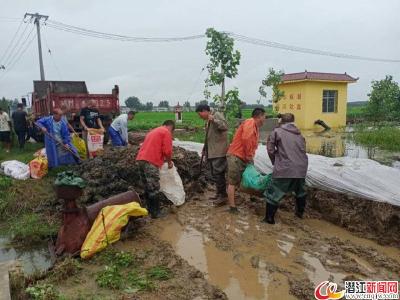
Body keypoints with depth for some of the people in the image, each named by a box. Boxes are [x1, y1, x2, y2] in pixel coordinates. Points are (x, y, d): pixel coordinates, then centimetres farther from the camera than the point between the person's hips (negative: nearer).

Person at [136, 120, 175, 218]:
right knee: (154, 189, 0)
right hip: (151, 162, -9)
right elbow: (167, 151, -7)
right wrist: (169, 162, 10)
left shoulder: (153, 131, 29)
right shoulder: (166, 132, 2)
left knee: (147, 188, 17)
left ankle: (150, 209, 27)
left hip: (141, 159, 9)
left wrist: (163, 159, 35)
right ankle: (155, 212, 7)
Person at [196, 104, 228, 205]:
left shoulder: (217, 115, -9)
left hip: (219, 152, -9)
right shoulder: (208, 121, 18)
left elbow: (225, 126, -25)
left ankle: (223, 196, 2)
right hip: (212, 152, 9)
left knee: (218, 173, -8)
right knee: (215, 174, 15)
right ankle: (219, 193, 26)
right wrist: (205, 150, 21)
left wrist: (214, 120, -34)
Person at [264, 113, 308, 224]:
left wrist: (275, 163, 17)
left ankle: (269, 218, 10)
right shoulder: (299, 135, 19)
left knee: (274, 193, 6)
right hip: (301, 168, 6)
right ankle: (300, 212, 44)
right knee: (300, 191, 30)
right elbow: (302, 151, 16)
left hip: (284, 169, -5)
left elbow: (270, 150, 1)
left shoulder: (276, 131, 5)